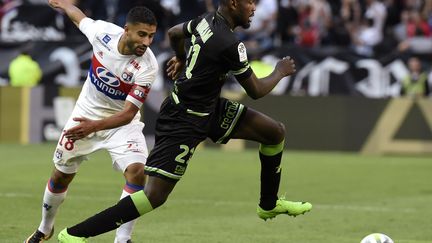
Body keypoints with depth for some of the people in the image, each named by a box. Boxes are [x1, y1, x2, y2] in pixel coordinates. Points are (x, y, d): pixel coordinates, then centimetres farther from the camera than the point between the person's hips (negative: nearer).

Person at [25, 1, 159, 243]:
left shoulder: (148, 66, -30)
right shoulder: (103, 31, -23)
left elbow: (128, 113, -31)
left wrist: (94, 126, -47)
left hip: (122, 122, -3)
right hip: (86, 113, 3)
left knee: (137, 170, -27)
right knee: (61, 175, 14)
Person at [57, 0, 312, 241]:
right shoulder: (231, 45, -26)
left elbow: (174, 33, 22)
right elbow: (255, 91, -13)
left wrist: (181, 58, 42)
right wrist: (280, 72, 6)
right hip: (185, 121, -10)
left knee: (276, 132, 10)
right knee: (155, 196, -11)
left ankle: (269, 205, 30)